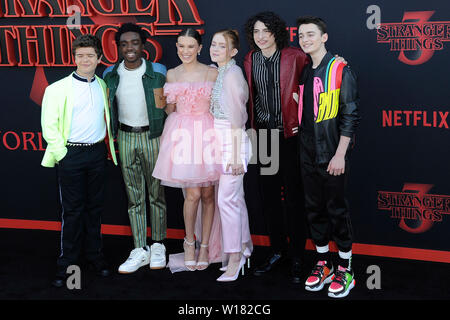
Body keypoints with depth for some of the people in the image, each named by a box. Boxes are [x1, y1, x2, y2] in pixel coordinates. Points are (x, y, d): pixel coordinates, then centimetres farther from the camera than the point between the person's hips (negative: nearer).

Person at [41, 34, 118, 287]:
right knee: (72, 210, 0)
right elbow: (49, 127, -6)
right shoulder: (58, 89, -5)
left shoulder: (103, 86, 9)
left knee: (95, 206, 11)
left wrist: (109, 146, 13)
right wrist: (63, 155, -10)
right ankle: (67, 262, 12)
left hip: (98, 153, 4)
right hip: (71, 154, -4)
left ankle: (94, 253, 26)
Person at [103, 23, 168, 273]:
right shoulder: (111, 75, 4)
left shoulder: (157, 72, -4)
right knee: (134, 196, 6)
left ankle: (158, 246, 19)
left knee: (156, 193, 6)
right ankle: (140, 250, 13)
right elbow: (109, 109, 13)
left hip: (152, 136, -2)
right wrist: (110, 137, 7)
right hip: (125, 137, 2)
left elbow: (167, 106, 3)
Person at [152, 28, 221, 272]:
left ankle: (205, 246, 18)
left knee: (208, 194, 4)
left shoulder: (212, 73, 1)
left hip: (207, 134, -1)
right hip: (182, 134, 1)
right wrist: (169, 102, -3)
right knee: (192, 194, -5)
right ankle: (190, 243, 16)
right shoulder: (172, 74, 9)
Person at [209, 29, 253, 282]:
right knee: (236, 197, 15)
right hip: (223, 141, 9)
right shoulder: (221, 73, 14)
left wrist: (235, 155, -19)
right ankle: (245, 246, 27)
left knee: (227, 199, -8)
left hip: (232, 142, -9)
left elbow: (237, 118, -17)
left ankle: (234, 258, -1)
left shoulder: (232, 74, -14)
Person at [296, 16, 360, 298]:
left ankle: (345, 269, 14)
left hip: (332, 156, -6)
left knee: (337, 210, 0)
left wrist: (340, 154, -16)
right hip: (308, 155, 6)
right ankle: (324, 264, 25)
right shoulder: (304, 72, 12)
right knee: (315, 209, 11)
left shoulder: (340, 70, -7)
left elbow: (350, 115, -12)